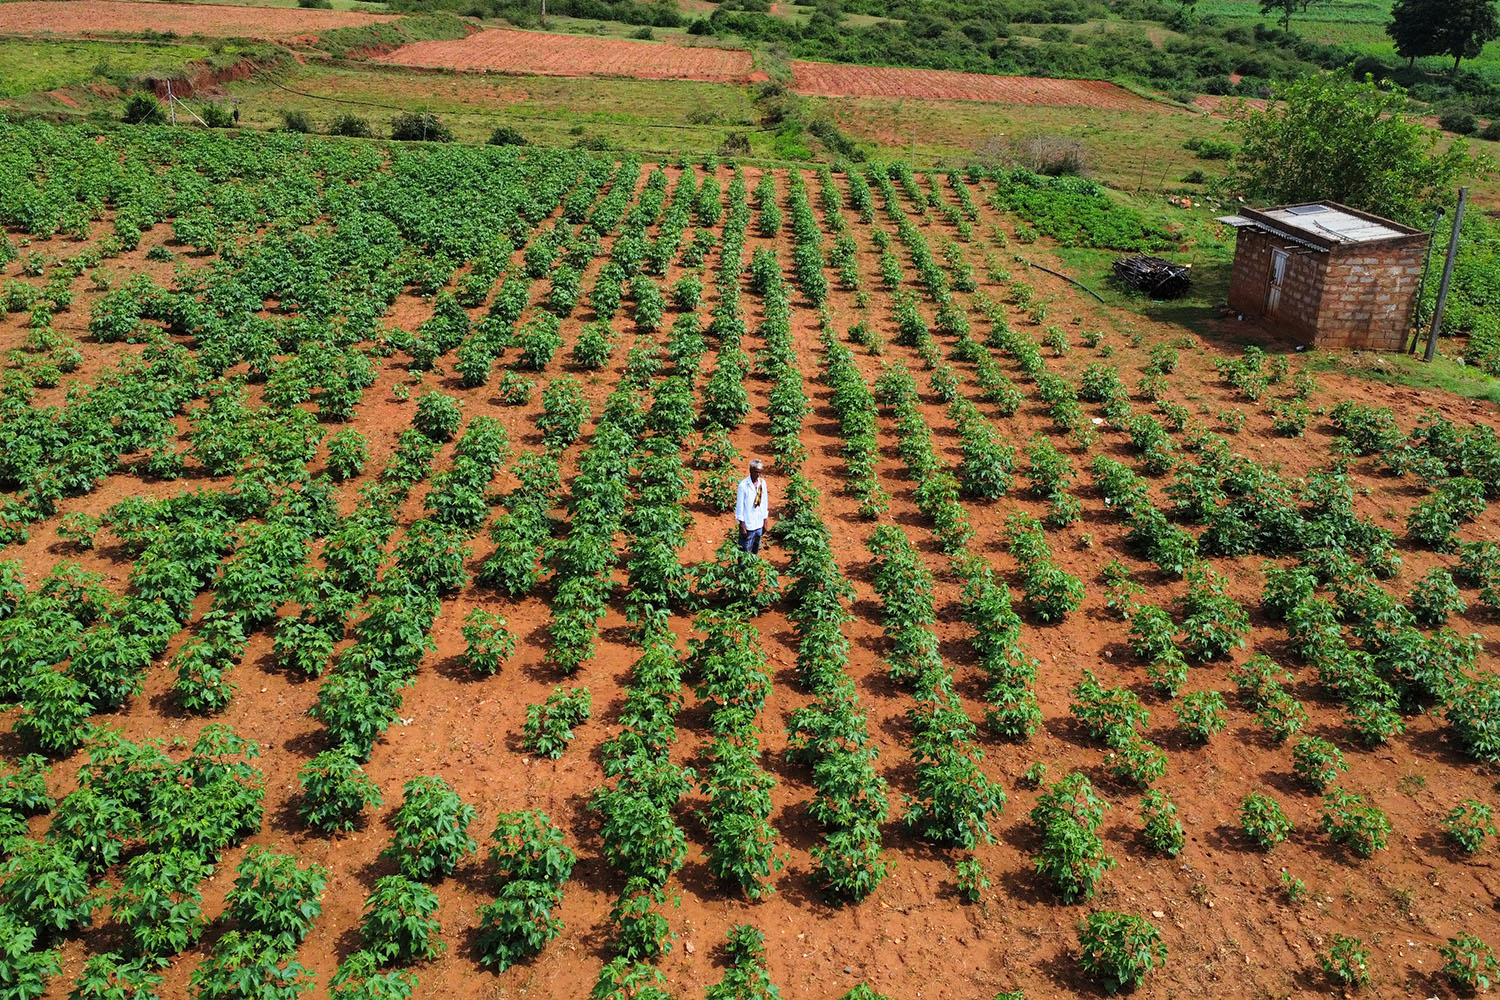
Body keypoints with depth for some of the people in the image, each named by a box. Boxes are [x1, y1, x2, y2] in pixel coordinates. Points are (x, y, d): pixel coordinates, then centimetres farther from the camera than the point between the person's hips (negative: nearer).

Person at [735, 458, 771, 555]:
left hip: (759, 525, 5)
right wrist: (742, 525, -11)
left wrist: (765, 522, 11)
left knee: (756, 551, 16)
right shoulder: (743, 485, -15)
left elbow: (765, 503, 10)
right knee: (746, 552, 0)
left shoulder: (762, 483, 1)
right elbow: (739, 506, -11)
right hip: (748, 525, -5)